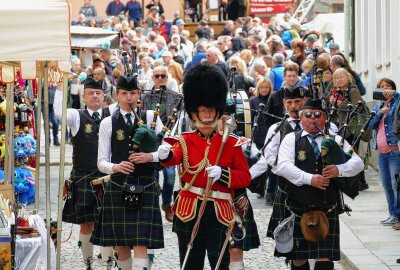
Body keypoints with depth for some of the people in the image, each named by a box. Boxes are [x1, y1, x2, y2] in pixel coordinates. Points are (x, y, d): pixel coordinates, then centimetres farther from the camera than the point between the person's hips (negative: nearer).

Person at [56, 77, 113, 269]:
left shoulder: (111, 115, 8)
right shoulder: (77, 116, -1)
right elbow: (59, 113, -18)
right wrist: (61, 87, -23)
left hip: (107, 177, 1)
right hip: (83, 179, -1)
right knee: (86, 224, 6)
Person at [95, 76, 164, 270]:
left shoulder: (150, 118, 5)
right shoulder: (108, 123, 4)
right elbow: (101, 162, 2)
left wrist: (150, 156, -14)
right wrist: (116, 167, -19)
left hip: (145, 187, -1)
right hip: (118, 187, 1)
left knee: (141, 244, -11)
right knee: (121, 245, 8)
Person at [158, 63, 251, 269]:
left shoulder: (231, 143, 5)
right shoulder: (185, 141, 4)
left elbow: (245, 177, 3)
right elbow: (174, 157, -19)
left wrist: (222, 173, -15)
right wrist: (165, 154, -43)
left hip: (219, 212, 0)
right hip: (189, 210, 1)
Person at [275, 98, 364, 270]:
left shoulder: (336, 140, 7)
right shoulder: (291, 139, 2)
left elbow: (358, 163, -1)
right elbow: (283, 166, -13)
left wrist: (340, 169, -22)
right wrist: (309, 178, -25)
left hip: (327, 210, 1)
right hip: (297, 209, -1)